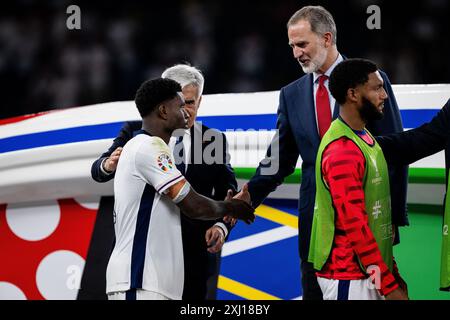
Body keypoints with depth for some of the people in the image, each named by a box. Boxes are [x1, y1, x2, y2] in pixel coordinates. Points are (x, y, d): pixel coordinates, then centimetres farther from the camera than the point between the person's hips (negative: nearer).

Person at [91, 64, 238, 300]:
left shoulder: (214, 140, 7)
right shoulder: (136, 132, 2)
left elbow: (227, 192, 5)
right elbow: (97, 172, -4)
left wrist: (221, 226, -15)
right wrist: (108, 165, -29)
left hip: (198, 247, 2)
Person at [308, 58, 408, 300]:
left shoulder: (365, 138, 13)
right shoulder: (342, 150, -18)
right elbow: (354, 224, -22)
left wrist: (393, 275, 16)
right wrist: (389, 286, -20)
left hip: (371, 273, 9)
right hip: (348, 277, -9)